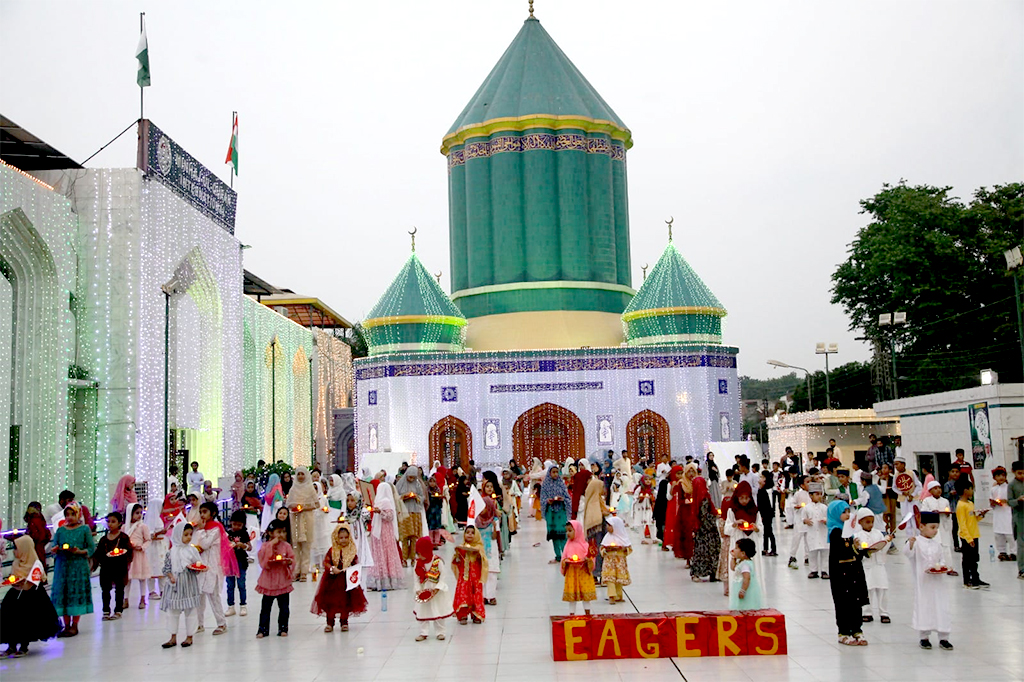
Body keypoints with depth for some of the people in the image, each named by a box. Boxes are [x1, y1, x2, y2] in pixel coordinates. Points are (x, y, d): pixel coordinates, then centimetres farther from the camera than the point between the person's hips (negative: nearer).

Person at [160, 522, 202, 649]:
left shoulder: (192, 550, 0)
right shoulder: (172, 552, 1)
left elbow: (198, 564, 5)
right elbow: (166, 567, 4)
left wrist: (194, 567, -15)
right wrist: (171, 576, -11)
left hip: (189, 584, -1)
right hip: (175, 584, 1)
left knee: (190, 610, 4)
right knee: (172, 611, 7)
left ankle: (189, 636, 15)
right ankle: (173, 637, 18)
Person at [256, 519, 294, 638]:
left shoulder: (286, 546, 1)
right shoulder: (265, 545, -4)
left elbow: (292, 559, 2)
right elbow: (263, 561, -15)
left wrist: (288, 561, -21)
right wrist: (271, 545, -18)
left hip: (283, 581, 1)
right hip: (269, 581, -1)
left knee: (284, 607, 6)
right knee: (266, 607, 6)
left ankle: (283, 628, 16)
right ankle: (263, 629, 15)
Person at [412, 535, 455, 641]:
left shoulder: (438, 561, -17)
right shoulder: (418, 563, -4)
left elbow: (444, 576, -16)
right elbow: (417, 578, 0)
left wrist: (436, 589, -21)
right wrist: (418, 590, -12)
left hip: (437, 592, -4)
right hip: (423, 591, 4)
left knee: (439, 612, 7)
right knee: (422, 611, 7)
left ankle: (440, 632, 20)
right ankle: (423, 633, 16)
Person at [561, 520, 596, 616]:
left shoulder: (585, 545, -2)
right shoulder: (568, 545, 6)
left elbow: (591, 557, -1)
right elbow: (564, 557, 8)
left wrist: (587, 559, -21)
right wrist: (565, 561, -12)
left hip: (584, 572, -2)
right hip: (571, 573, 2)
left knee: (586, 596, 5)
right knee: (571, 596, 5)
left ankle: (588, 614, 14)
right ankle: (571, 614, 14)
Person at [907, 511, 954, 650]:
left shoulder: (937, 543, 7)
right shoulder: (916, 542, -8)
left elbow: (941, 559, 14)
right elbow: (909, 554, -22)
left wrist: (941, 566, -8)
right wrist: (910, 545, -42)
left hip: (936, 581, 4)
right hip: (922, 582, -4)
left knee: (941, 607, 2)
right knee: (923, 607, 4)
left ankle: (943, 638, 11)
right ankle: (924, 637, 16)